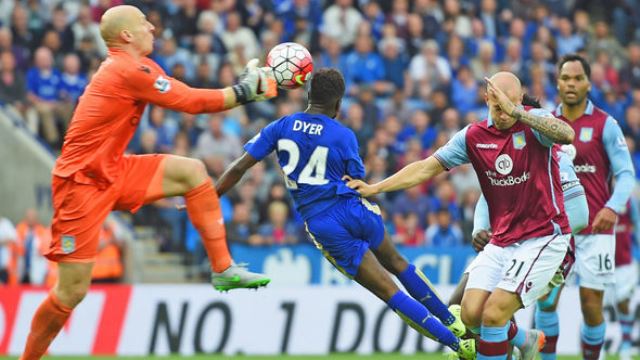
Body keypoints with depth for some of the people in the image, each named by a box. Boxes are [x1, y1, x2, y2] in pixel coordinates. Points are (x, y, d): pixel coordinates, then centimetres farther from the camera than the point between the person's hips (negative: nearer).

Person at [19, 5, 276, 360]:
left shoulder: (134, 67, 9)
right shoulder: (128, 71, -20)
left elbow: (186, 98, 4)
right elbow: (193, 102, -17)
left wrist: (245, 86, -5)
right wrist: (244, 92, -8)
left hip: (113, 172, 9)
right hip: (82, 183, -9)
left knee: (192, 171, 0)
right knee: (71, 291, -7)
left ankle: (223, 270, 2)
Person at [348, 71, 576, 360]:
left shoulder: (534, 123, -11)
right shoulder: (473, 136, 3)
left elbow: (567, 134, -33)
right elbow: (428, 168, 8)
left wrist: (517, 113, -42)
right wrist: (374, 188, 1)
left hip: (542, 238, -6)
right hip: (501, 241, 6)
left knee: (494, 313, -18)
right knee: (471, 314, -6)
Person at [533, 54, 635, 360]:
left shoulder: (605, 125, -2)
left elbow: (626, 173, -5)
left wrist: (613, 208, -21)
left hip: (594, 228, -2)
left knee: (592, 307, -3)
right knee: (546, 299, -8)